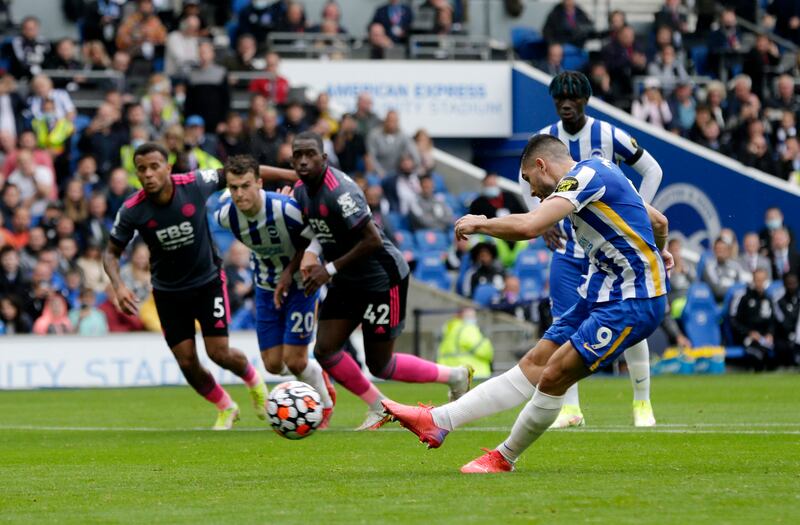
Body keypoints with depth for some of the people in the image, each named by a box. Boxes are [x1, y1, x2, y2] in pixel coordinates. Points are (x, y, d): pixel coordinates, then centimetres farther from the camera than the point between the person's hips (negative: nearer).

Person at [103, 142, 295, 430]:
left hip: (208, 281, -1)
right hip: (168, 292, 1)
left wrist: (291, 174, -1)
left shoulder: (195, 184, -20)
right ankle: (226, 408, 27)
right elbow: (112, 252, -5)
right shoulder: (132, 211, -18)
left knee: (219, 352, -9)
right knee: (187, 363, -1)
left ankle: (253, 379, 27)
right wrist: (118, 286, -25)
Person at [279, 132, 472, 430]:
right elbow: (309, 235, 18)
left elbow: (373, 240, -28)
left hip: (383, 279, -8)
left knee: (379, 366, -1)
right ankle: (379, 409, 17)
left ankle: (456, 377, 21)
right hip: (347, 283, 8)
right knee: (324, 351, -2)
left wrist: (330, 269, -23)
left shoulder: (339, 191, -27)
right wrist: (290, 271, 5)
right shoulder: (301, 191, 1)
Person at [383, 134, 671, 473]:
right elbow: (659, 221, 28)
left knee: (554, 375, -12)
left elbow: (528, 226, -27)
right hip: (603, 295, 10)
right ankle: (437, 422, 0)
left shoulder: (585, 175, -14)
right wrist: (657, 252, 49)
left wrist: (480, 224, -9)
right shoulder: (598, 173, 16)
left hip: (634, 302, -10)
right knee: (535, 364, 4)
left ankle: (504, 458, 4)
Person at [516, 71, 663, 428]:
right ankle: (570, 408, 2)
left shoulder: (609, 136, -10)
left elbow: (652, 170, 0)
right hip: (567, 248, 2)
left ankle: (642, 403, 11)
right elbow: (525, 178, 16)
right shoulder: (546, 139, -2)